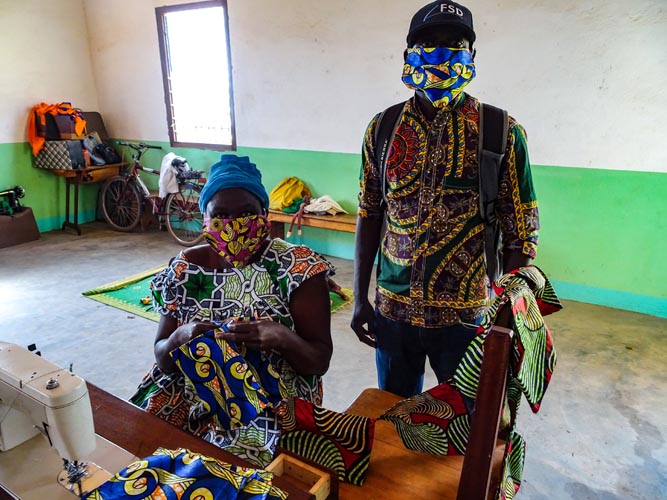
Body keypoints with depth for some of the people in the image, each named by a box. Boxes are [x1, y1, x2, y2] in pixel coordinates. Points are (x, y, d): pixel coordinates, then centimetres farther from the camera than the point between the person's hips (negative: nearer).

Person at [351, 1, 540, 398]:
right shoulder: (383, 128, 0)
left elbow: (521, 237, -6)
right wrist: (360, 298, 5)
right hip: (392, 309, 3)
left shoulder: (502, 133, -8)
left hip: (466, 315, -2)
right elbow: (369, 217, 5)